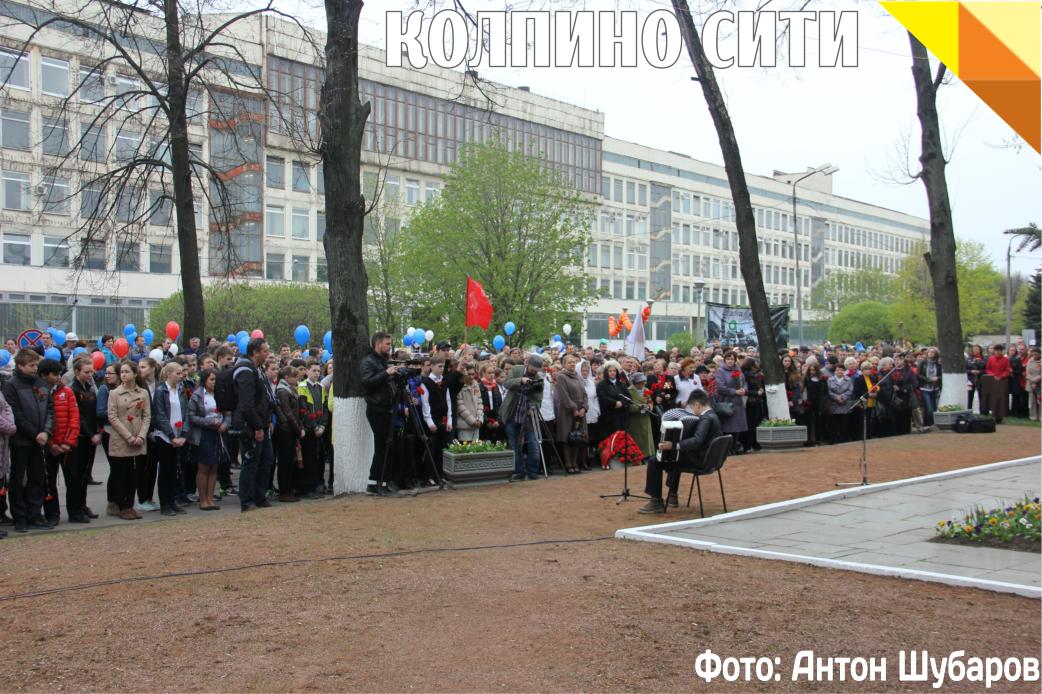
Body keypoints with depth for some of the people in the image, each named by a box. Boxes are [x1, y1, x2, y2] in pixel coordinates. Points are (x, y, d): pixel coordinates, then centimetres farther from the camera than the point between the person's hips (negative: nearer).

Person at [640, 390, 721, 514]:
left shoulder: (706, 418, -19)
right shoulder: (711, 416, 11)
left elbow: (696, 440, -33)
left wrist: (673, 445, -38)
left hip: (699, 460, -10)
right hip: (706, 458, 10)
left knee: (654, 462, -7)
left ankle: (657, 502, -1)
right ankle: (672, 496, 37)